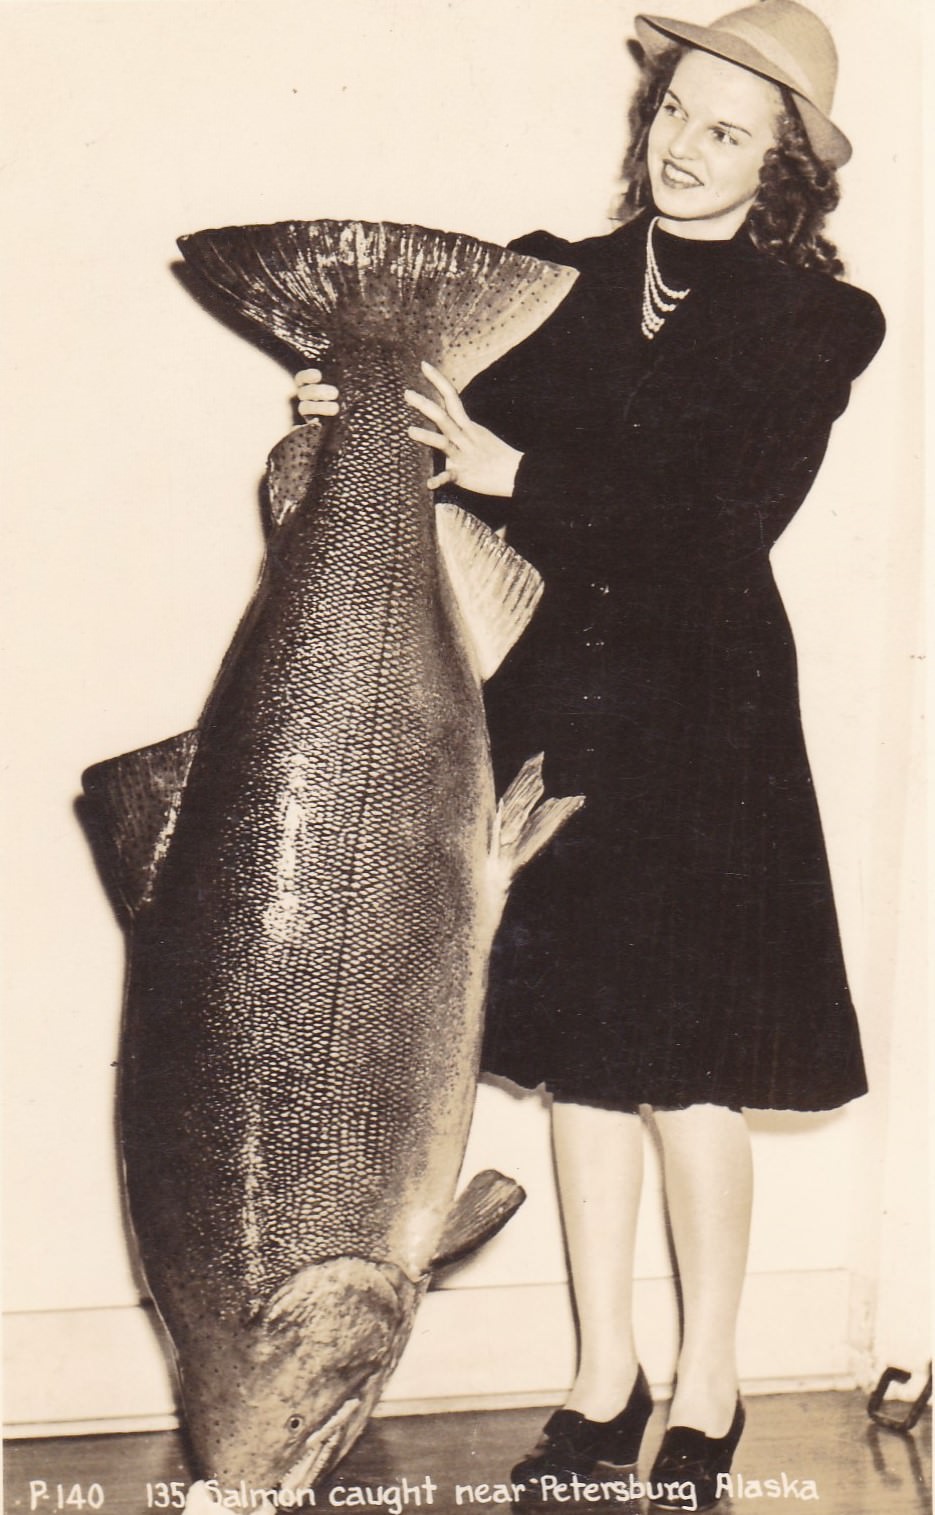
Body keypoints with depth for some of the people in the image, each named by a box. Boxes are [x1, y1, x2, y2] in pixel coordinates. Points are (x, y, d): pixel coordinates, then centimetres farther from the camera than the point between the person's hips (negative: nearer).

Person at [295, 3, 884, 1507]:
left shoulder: (812, 324, -2)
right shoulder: (553, 281, 7)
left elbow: (718, 529, -14)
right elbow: (472, 451, 0)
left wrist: (517, 474, -21)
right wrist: (372, 419, -19)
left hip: (704, 712, -3)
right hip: (555, 701, 3)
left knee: (691, 1070, 2)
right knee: (577, 1046, 10)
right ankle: (605, 1381, 26)